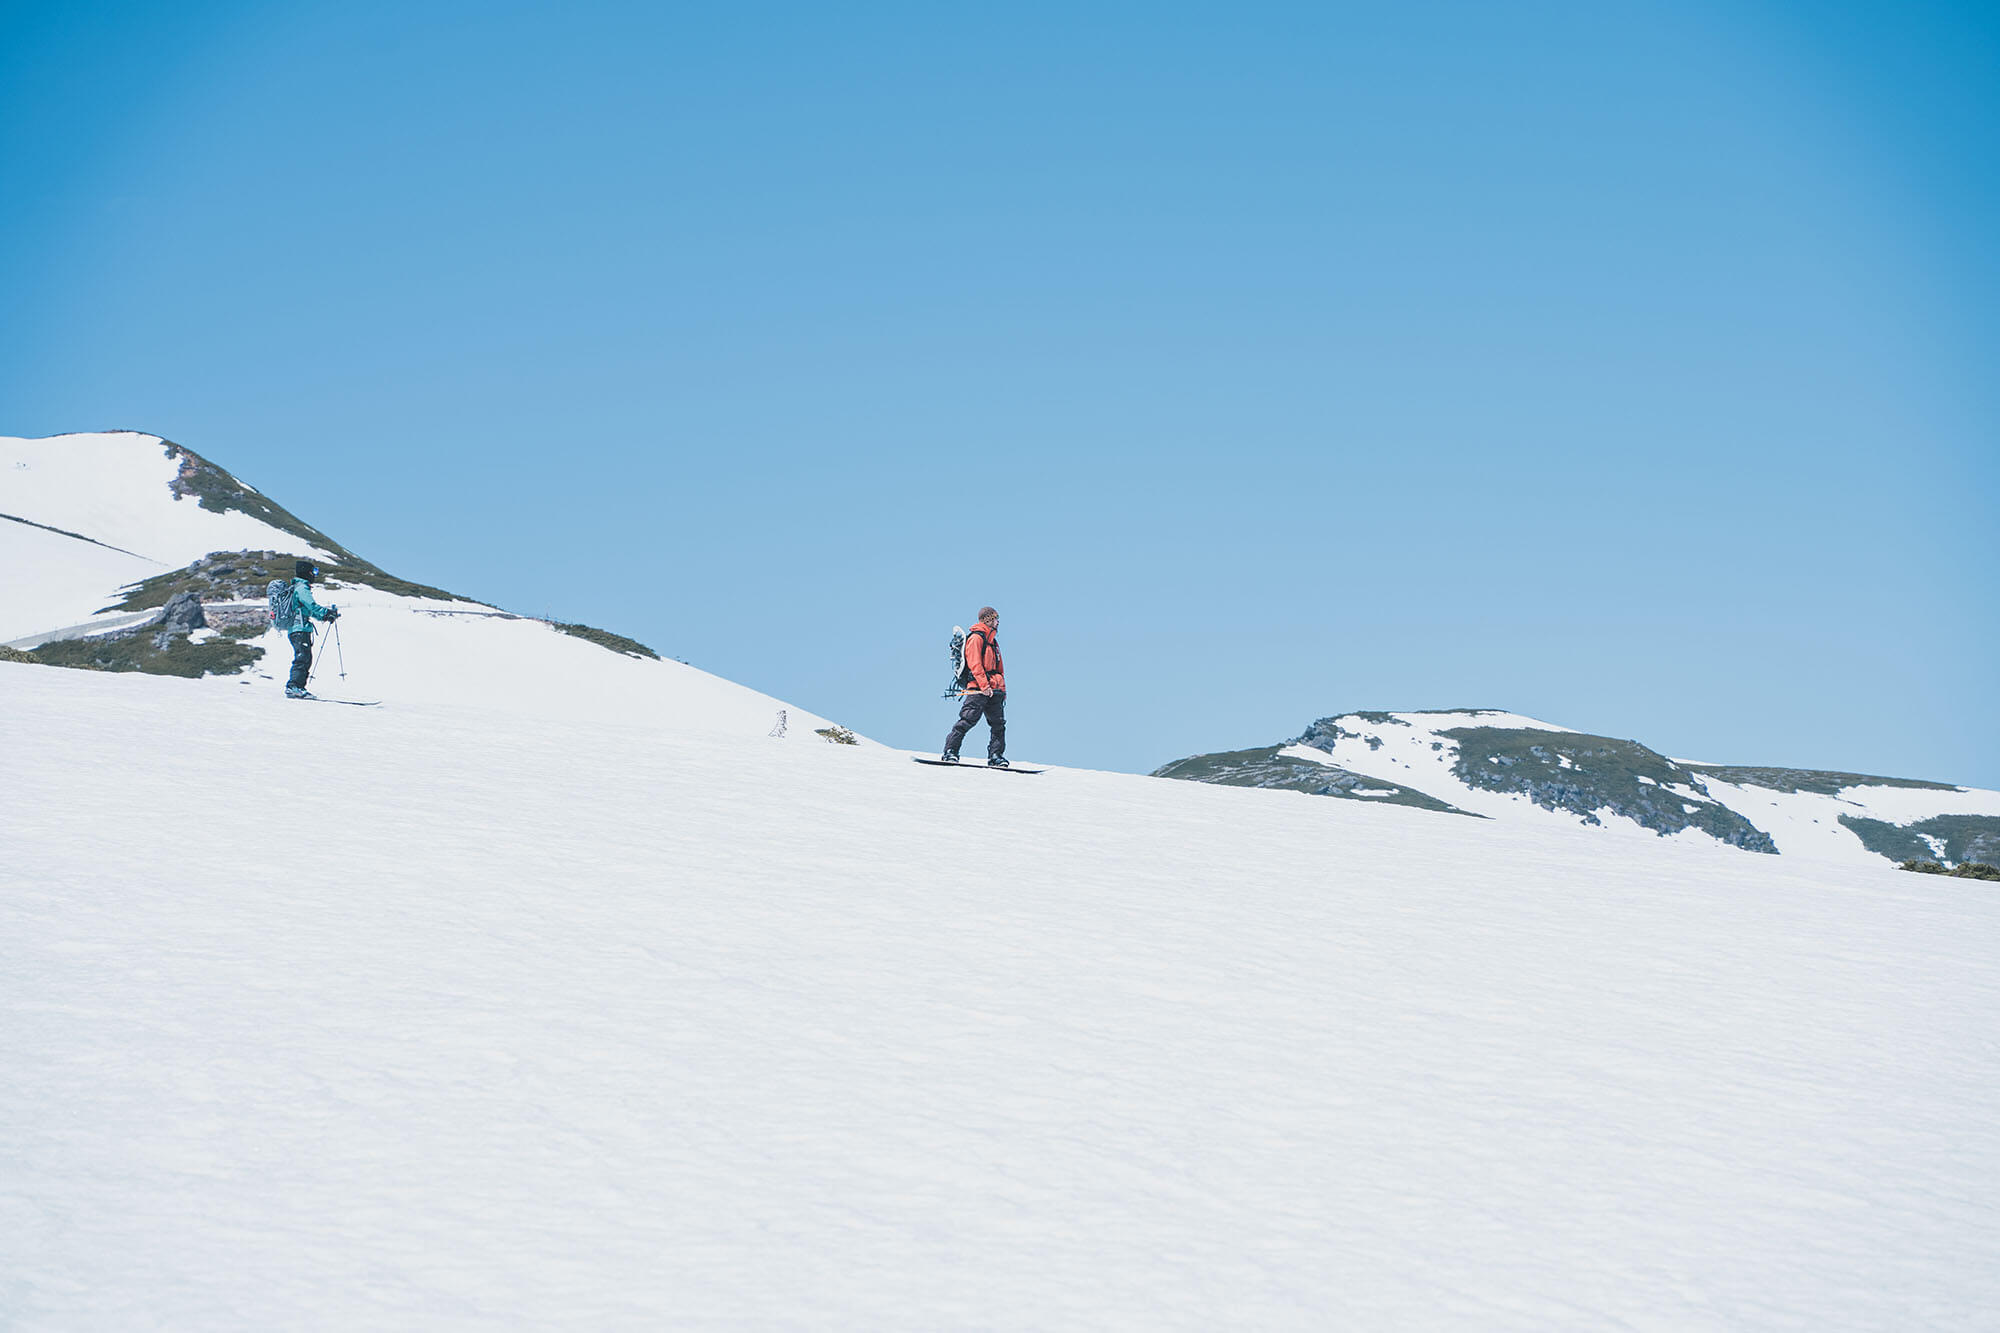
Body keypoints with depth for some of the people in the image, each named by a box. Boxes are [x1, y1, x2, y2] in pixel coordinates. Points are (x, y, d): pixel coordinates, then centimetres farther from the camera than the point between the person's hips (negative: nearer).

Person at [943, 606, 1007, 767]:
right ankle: (950, 751, -10)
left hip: (994, 689, 9)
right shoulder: (976, 638, -4)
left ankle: (995, 756, 5)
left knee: (998, 723, 3)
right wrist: (984, 685, -23)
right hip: (978, 688, -8)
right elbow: (974, 664, -14)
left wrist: (1002, 689, 22)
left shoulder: (993, 641, 24)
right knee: (968, 719, -13)